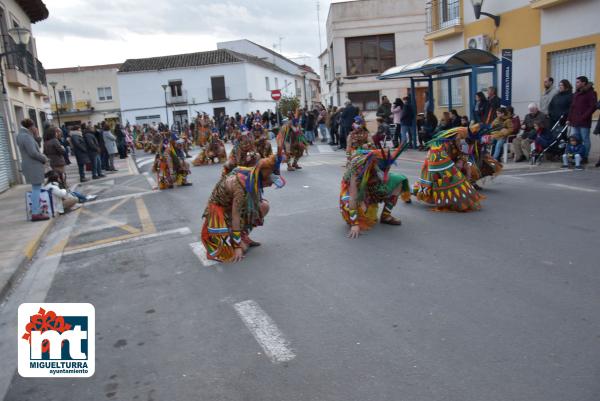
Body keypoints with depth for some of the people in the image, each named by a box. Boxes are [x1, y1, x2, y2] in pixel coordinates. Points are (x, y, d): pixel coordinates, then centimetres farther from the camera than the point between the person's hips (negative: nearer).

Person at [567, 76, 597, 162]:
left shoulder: (591, 93, -4)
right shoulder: (576, 94, 19)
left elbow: (593, 107, -12)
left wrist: (584, 117, -17)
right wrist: (569, 119, 12)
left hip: (584, 123, -7)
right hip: (574, 122, 7)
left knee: (585, 139, 0)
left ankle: (585, 157, 5)